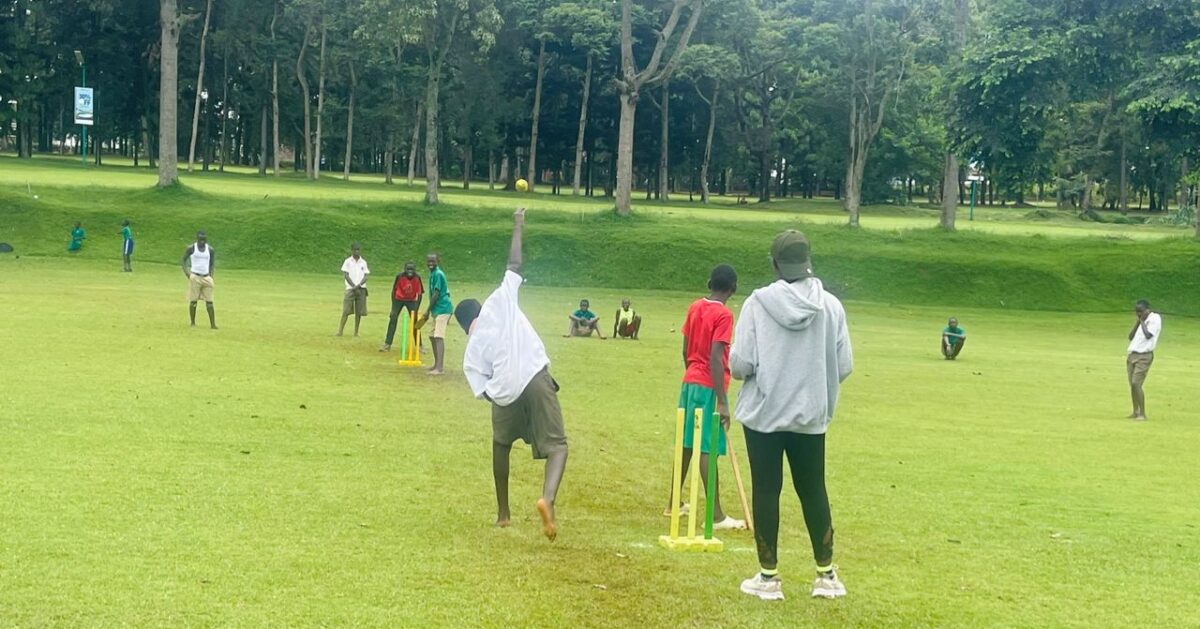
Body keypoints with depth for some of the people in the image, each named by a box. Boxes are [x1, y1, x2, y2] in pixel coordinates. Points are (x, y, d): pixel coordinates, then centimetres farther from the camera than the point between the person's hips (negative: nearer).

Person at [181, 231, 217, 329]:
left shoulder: (210, 250, 5)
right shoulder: (191, 249, -3)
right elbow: (183, 260, 5)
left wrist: (211, 274, 4)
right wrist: (186, 272, -7)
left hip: (206, 277, 2)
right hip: (194, 277, -2)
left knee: (209, 302, -2)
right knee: (193, 301, 1)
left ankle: (213, 324, -4)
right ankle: (193, 323, 12)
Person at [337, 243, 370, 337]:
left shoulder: (363, 262, 9)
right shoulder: (348, 261, 2)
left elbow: (365, 277, 4)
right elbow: (345, 275, -4)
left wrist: (358, 286, -13)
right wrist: (354, 286, -12)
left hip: (361, 289, 3)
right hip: (350, 289, -3)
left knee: (359, 312, 2)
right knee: (346, 311, -7)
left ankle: (356, 332, 8)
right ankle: (340, 331, -7)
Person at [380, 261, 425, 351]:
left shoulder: (417, 278, -23)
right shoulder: (399, 276, -25)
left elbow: (420, 293, -14)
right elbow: (394, 290, -14)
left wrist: (417, 309, -18)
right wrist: (393, 307, -16)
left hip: (411, 300, 0)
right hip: (399, 299, 0)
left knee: (415, 322, -3)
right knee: (393, 319, -7)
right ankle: (387, 344, -2)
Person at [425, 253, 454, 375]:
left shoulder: (438, 274, -13)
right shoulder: (433, 274, 15)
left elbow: (436, 294, -17)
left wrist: (428, 311, -13)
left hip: (442, 309, -11)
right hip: (438, 309, 11)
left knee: (439, 337, -18)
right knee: (432, 336, 17)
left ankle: (439, 367, -25)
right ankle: (437, 365, 27)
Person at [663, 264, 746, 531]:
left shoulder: (695, 307, 9)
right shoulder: (724, 315, -13)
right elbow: (716, 359, -19)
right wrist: (722, 401, -19)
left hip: (689, 381, 8)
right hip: (708, 386, -8)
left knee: (686, 443, 16)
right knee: (708, 448, -7)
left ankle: (674, 502, 25)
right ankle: (716, 515, -5)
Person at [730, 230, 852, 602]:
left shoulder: (758, 302, -12)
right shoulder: (831, 306, -5)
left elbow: (740, 365, -14)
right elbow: (844, 366, -1)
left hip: (763, 414, -2)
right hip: (811, 416, 2)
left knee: (766, 491, 7)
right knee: (813, 491, 14)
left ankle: (768, 577, 12)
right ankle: (826, 575, 20)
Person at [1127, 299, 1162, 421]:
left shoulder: (1155, 318, -8)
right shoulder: (1141, 321, 15)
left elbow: (1148, 335, -20)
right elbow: (1131, 337, 13)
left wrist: (1142, 321, -9)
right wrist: (1137, 322, 3)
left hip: (1144, 356, -8)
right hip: (1132, 354, 8)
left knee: (1136, 384, -16)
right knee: (1132, 384, 9)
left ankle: (1142, 414, -11)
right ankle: (1136, 412, 21)